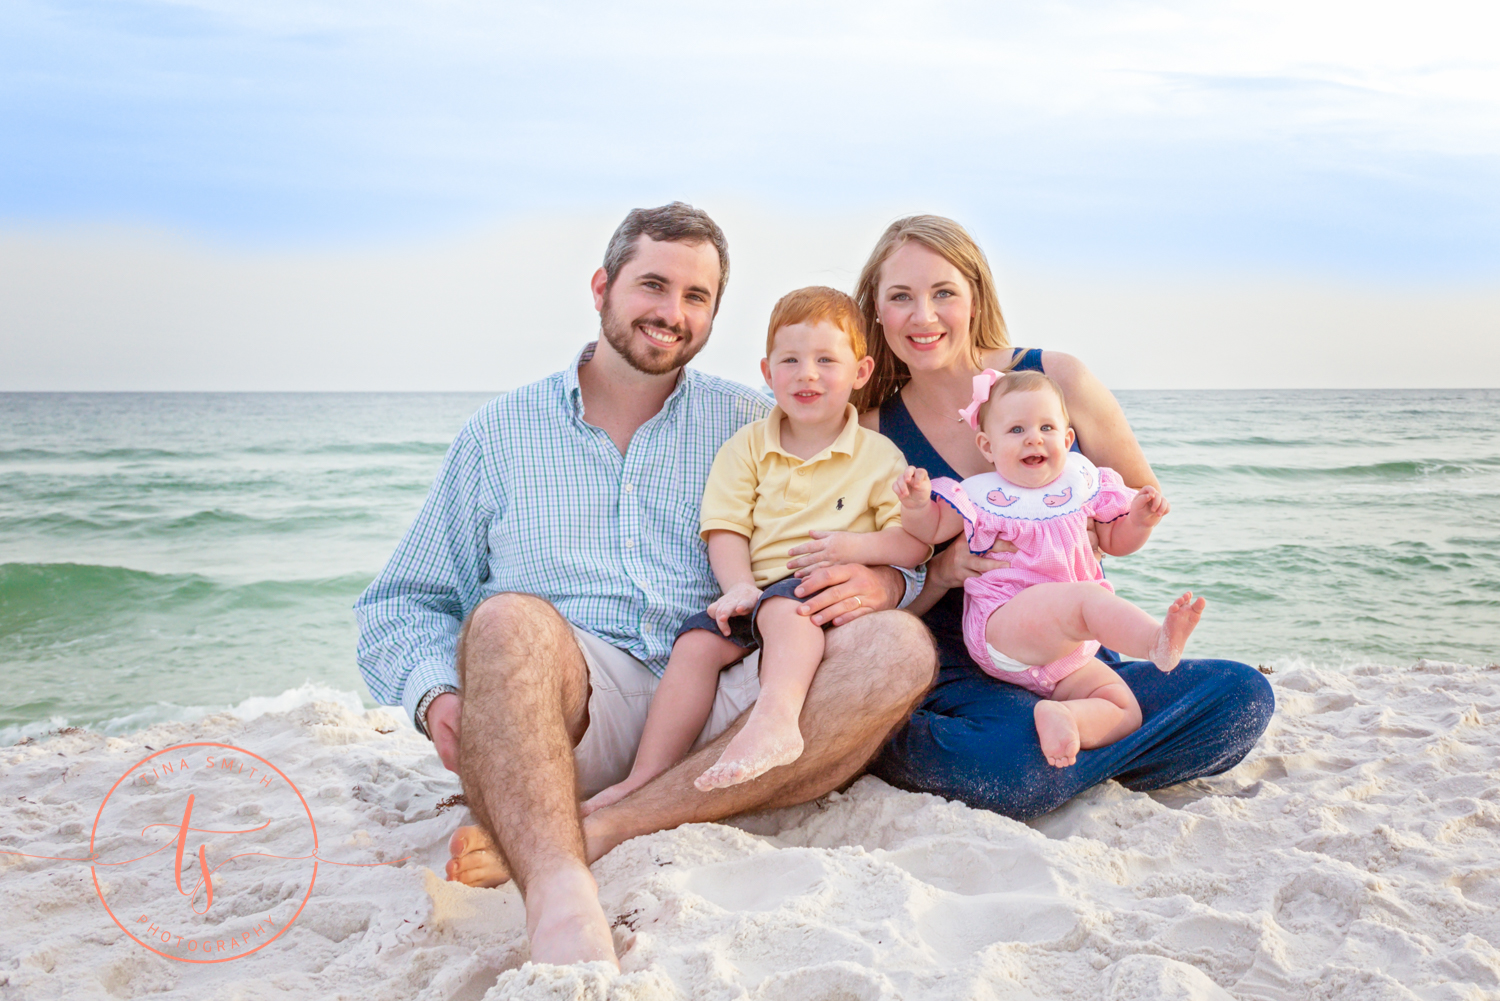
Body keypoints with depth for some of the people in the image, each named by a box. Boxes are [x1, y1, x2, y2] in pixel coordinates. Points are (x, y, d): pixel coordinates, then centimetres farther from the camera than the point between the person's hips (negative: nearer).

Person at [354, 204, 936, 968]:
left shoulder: (750, 425, 16)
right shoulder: (501, 431, 15)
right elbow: (401, 605, 15)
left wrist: (883, 579, -10)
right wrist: (437, 691, -8)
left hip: (722, 710, 2)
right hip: (568, 709, -1)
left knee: (898, 648, -23)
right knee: (508, 619, -31)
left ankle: (604, 831, -32)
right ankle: (562, 901, -50)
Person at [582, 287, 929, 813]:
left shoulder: (878, 455, 8)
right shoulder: (747, 447, 15)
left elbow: (913, 543, 0)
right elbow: (726, 530, 6)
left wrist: (848, 547, -17)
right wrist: (740, 587, -13)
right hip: (754, 592, 4)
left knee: (782, 608, -35)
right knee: (698, 642, -21)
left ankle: (775, 714, -55)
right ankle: (648, 776, -24)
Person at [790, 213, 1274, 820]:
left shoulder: (1055, 378, -1)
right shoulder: (873, 433, 0)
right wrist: (943, 572, -17)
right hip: (959, 674, -3)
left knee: (1243, 696, -23)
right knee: (1016, 768, -37)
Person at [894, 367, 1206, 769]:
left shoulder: (1080, 484, 13)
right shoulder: (981, 496, 3)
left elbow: (1116, 541, 23)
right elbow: (930, 529, 8)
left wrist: (1141, 518, 1)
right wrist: (917, 502, -16)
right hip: (999, 632, -6)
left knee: (1124, 711, -9)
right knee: (1085, 597, -34)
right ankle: (1158, 641, -52)